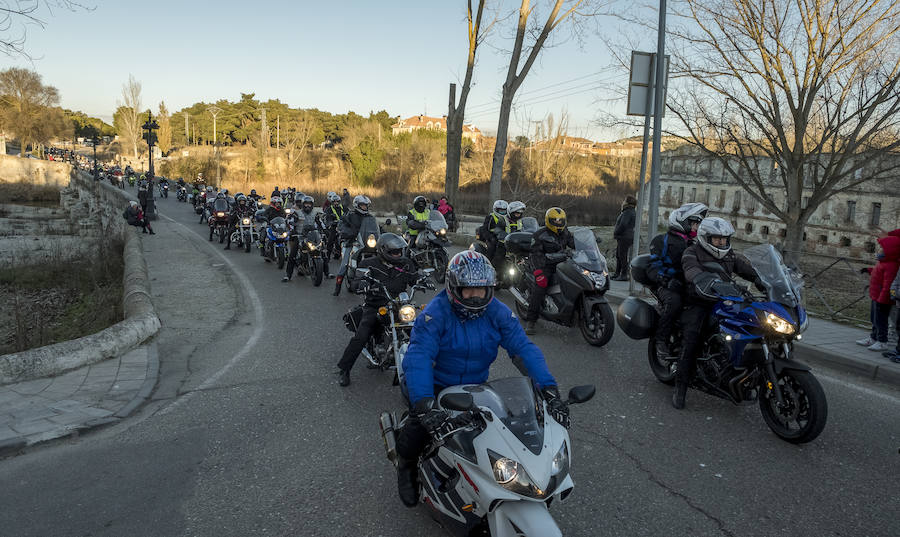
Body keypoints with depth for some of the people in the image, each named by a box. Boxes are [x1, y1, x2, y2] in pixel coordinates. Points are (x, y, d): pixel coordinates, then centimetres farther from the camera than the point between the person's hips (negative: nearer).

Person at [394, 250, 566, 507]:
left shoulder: (498, 312, -7)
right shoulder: (435, 313, -20)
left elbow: (524, 347, -15)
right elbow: (418, 357, -32)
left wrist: (549, 389, -30)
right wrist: (423, 403, -47)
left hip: (477, 386, 4)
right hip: (437, 386, -4)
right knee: (419, 427, -28)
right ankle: (407, 466, 10)